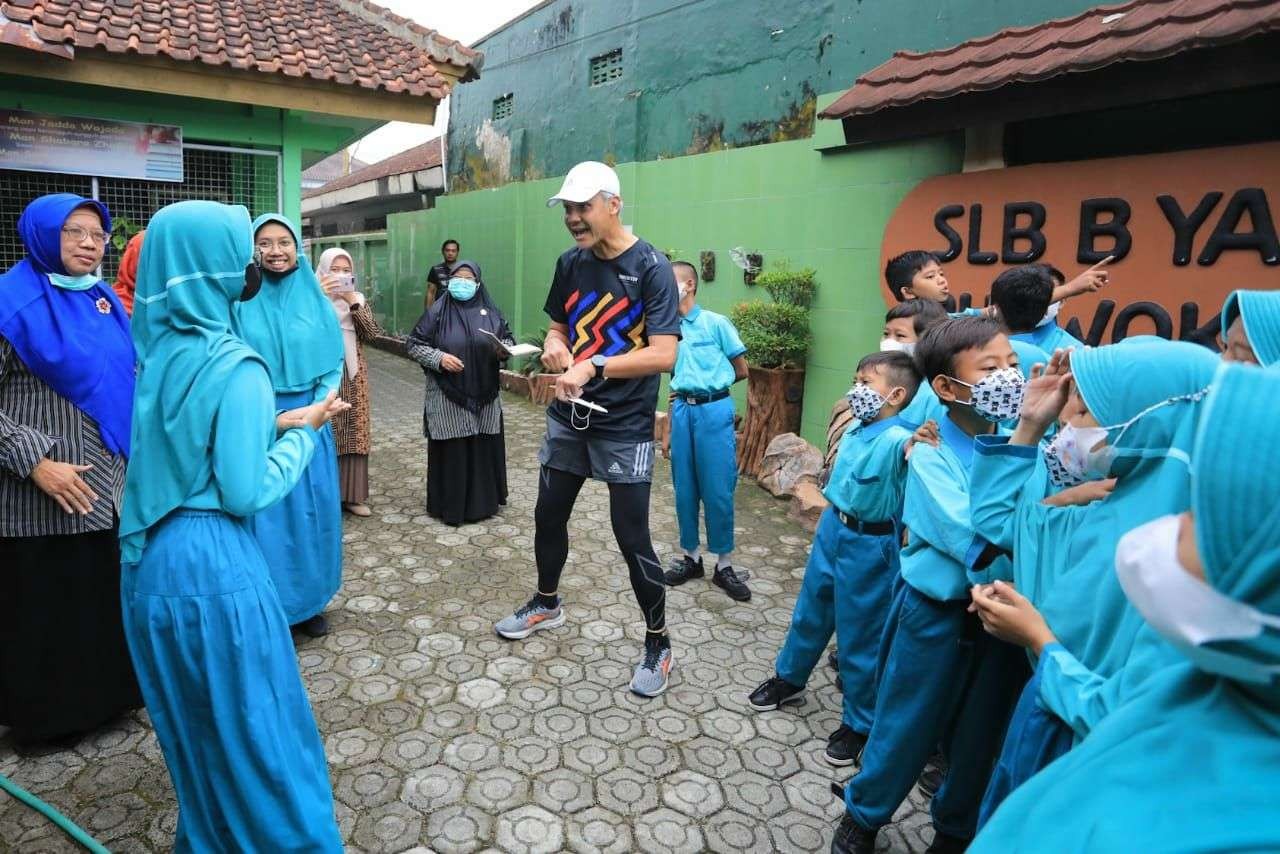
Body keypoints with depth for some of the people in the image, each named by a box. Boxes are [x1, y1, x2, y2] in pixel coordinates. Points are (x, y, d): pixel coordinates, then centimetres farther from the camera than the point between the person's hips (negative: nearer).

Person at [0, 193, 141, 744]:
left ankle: (108, 691, 32)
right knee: (44, 602, 7)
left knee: (108, 592, 15)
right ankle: (47, 713, 25)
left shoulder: (106, 302, 9)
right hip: (45, 489, -6)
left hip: (110, 481, 6)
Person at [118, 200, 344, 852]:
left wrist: (268, 425, 13)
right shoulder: (235, 366, -19)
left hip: (150, 560, 8)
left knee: (191, 722, 23)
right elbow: (247, 492, -18)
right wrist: (302, 431, -7)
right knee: (254, 724, 8)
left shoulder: (158, 350, 3)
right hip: (213, 566, -8)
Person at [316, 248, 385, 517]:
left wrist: (353, 303, -14)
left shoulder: (358, 300, 9)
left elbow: (374, 333, -6)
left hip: (352, 376, 3)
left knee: (353, 434, 7)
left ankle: (352, 495, 17)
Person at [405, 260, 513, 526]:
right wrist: (439, 358, -16)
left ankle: (483, 501, 25)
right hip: (448, 397, -3)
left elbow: (509, 339, 13)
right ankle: (449, 505, 13)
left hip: (484, 395, 3)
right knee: (451, 451, 1)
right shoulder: (437, 312, -2)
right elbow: (413, 345, -1)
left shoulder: (490, 311, 5)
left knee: (484, 448, 9)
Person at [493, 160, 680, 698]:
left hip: (625, 426, -6)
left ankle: (658, 644, 20)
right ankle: (546, 604, 43)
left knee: (631, 537, -1)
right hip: (568, 416, 6)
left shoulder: (651, 267, -15)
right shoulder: (570, 263, 3)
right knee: (548, 516, 18)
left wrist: (593, 366, -29)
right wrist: (553, 345, -9)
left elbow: (663, 355, -21)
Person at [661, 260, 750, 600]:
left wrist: (710, 383, 5)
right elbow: (675, 383, 13)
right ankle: (690, 557, 24)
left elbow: (741, 371, 1)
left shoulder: (716, 323, -4)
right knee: (685, 489, 10)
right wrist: (668, 430, 10)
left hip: (714, 410, -4)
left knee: (717, 490, 0)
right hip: (683, 411, 5)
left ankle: (724, 565, 12)